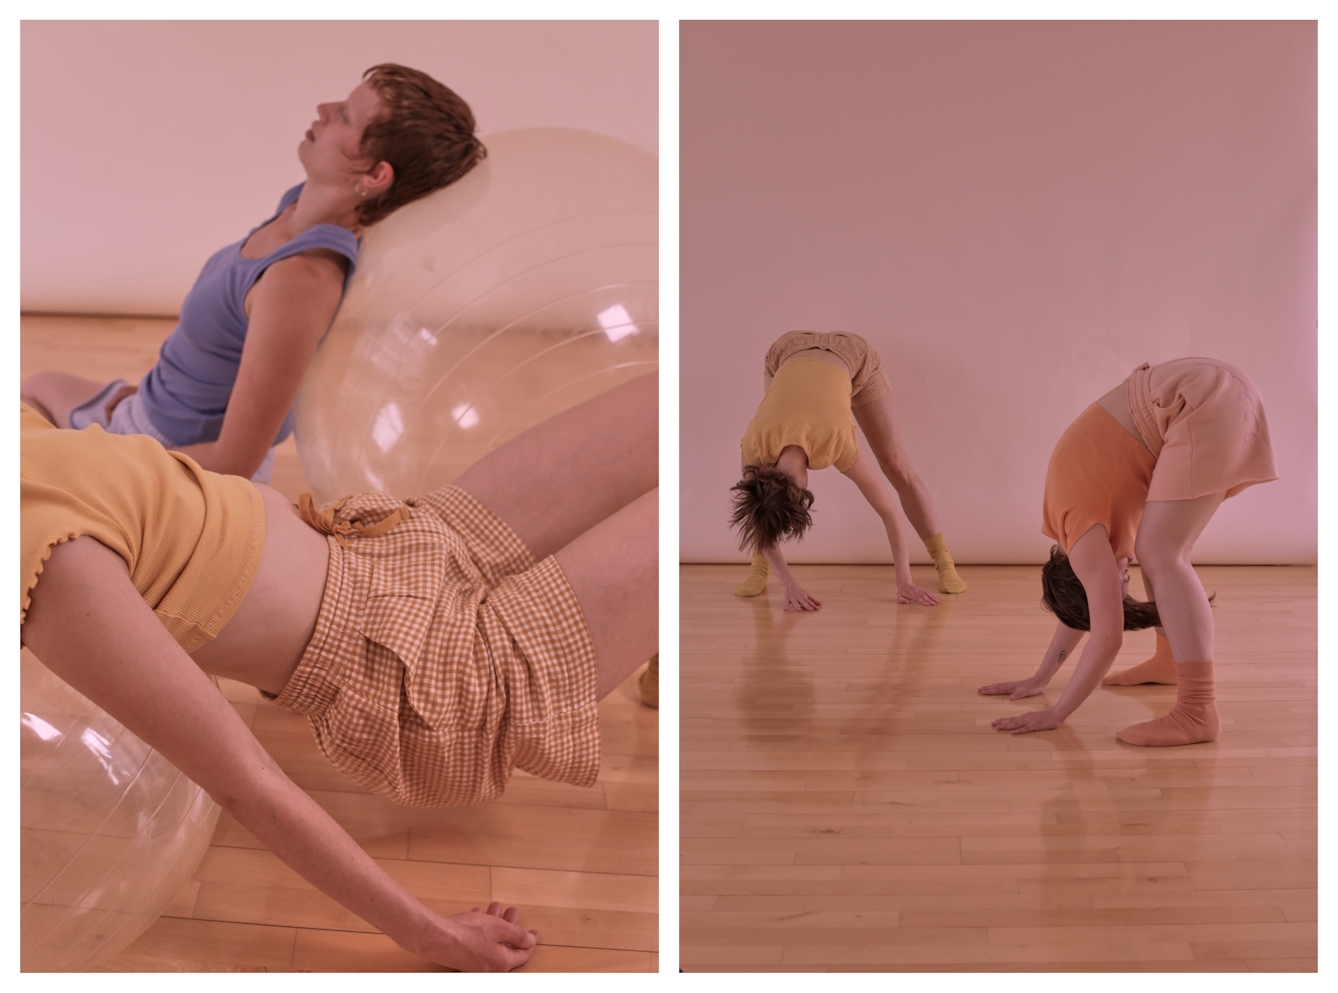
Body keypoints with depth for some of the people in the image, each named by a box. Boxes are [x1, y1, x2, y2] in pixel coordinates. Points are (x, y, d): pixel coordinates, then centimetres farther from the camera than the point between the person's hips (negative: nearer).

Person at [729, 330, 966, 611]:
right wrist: (788, 583, -24)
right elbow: (757, 512, -19)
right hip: (787, 352, 2)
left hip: (854, 354, -2)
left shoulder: (834, 441, -40)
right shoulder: (756, 440, -34)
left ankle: (945, 563, 5)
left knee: (896, 465, -5)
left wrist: (904, 581, -26)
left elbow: (888, 510, -29)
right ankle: (759, 567, -1)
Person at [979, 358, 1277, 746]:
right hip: (1208, 396, 9)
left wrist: (1056, 713, -7)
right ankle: (1170, 660, 30)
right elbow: (1081, 604, 23)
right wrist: (1039, 679, 24)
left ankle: (1198, 712, -21)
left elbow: (1107, 636, -14)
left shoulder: (1082, 531, -12)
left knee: (1158, 554, -15)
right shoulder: (1074, 513, 14)